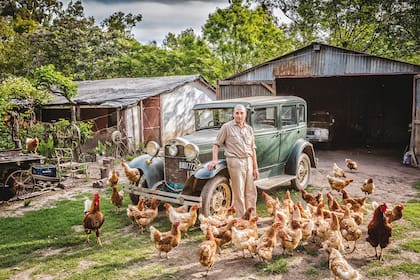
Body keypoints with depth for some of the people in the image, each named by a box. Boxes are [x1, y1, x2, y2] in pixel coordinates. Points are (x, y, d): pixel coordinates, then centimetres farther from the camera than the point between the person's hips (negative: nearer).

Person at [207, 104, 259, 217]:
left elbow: (252, 149, 15)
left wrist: (255, 168, 12)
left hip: (248, 161, 5)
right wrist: (214, 160, -11)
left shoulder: (249, 129, 13)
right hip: (235, 161, -5)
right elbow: (217, 144, 1)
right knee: (239, 193, -1)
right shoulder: (227, 127, -1)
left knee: (251, 192, 10)